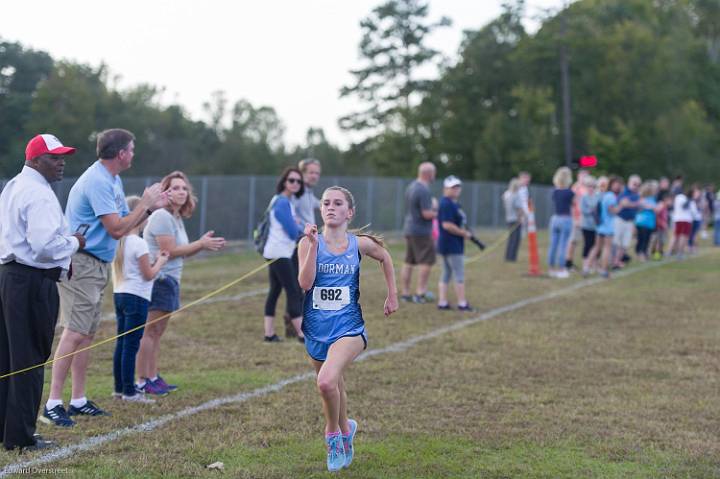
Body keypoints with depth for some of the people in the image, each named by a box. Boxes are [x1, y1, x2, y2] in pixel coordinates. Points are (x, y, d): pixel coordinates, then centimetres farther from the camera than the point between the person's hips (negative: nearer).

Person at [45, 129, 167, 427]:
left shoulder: (112, 180, 16)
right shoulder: (97, 182, -17)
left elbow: (123, 224, 21)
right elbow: (117, 229, -20)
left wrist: (151, 208, 12)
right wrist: (144, 204, -10)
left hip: (98, 266, 11)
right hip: (81, 265, -11)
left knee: (87, 335, 12)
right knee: (74, 333, -14)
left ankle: (78, 400, 17)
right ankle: (53, 403, -14)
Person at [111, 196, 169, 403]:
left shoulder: (119, 242, 9)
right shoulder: (139, 243, -15)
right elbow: (148, 275, -11)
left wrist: (154, 260, 15)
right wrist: (160, 262, 5)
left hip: (119, 294, 8)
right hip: (137, 297, -8)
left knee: (121, 343, 13)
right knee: (131, 345, -5)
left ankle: (120, 387, 19)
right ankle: (129, 391, -2)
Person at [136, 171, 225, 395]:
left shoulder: (177, 218, 17)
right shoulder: (162, 216, -13)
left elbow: (181, 252, 13)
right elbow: (170, 251, -19)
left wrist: (202, 244, -2)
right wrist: (201, 244, -12)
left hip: (169, 280, 9)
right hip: (158, 280, -9)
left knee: (157, 332, 12)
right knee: (150, 331, -6)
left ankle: (153, 377, 18)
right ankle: (142, 381, -3)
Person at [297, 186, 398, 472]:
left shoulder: (360, 244, -3)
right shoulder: (309, 243, -4)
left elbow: (385, 258, 18)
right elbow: (305, 283, -16)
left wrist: (392, 296, 20)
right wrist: (313, 245, -21)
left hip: (348, 327, -2)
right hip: (316, 329, 2)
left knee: (327, 381, -26)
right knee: (334, 387, 17)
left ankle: (333, 432, 1)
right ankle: (345, 430, 46)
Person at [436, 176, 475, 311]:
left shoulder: (454, 204, 15)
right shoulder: (446, 204, -17)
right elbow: (447, 225, -24)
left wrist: (466, 232, 5)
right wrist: (464, 233, -17)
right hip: (451, 245, -11)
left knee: (446, 274, 11)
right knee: (459, 274, -6)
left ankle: (442, 302, 12)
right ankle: (462, 304, -3)